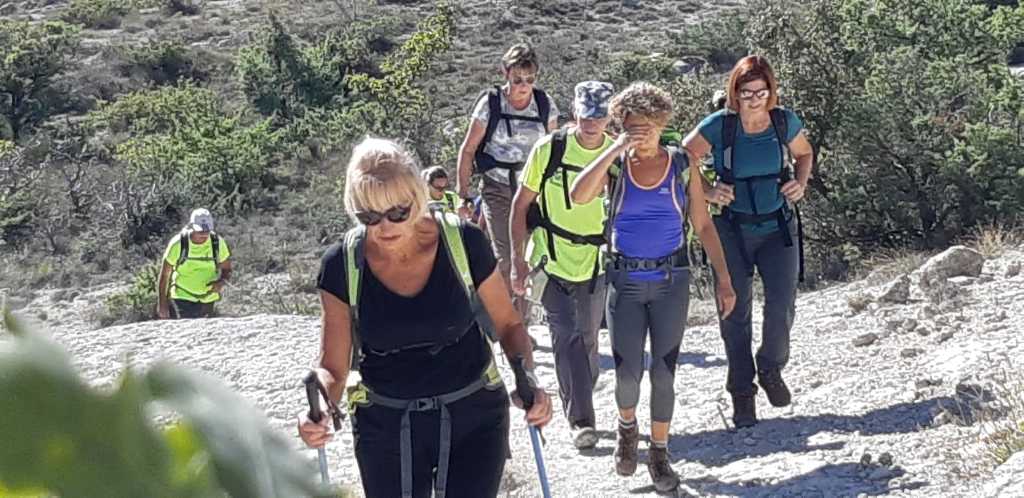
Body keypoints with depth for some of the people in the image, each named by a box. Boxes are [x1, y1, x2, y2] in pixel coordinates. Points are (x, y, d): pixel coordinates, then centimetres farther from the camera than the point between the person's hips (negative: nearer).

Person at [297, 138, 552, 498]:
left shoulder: (464, 243, -13)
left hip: (474, 418, -1)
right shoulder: (342, 265, -10)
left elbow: (507, 325, 0)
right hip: (385, 427, 1)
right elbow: (332, 368, -4)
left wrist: (528, 379, -19)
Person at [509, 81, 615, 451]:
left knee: (587, 341, 12)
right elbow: (521, 205, -1)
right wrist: (518, 260, -4)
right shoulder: (549, 150, -8)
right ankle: (581, 420, -8)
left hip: (595, 265, 2)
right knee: (567, 337, -12)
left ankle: (580, 406, 34)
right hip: (550, 262, -2)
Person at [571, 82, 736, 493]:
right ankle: (627, 427, 31)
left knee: (664, 370, 1)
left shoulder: (682, 165, 1)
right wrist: (616, 150, -21)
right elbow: (579, 196, -20)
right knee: (628, 371, -1)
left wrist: (724, 280, -1)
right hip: (625, 281, 0)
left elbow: (703, 226, 4)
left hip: (670, 281, 0)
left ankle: (659, 452, 19)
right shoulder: (614, 165, 0)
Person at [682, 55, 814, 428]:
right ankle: (742, 393, 19)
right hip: (732, 230, -1)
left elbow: (804, 153, 14)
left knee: (782, 306, -9)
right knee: (735, 313, 4)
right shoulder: (718, 126, -13)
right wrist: (708, 192, -19)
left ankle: (771, 369, 21)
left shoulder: (785, 122, -6)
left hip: (777, 228, 1)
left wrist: (801, 183, -4)